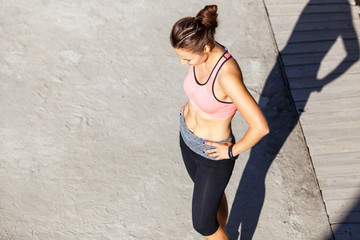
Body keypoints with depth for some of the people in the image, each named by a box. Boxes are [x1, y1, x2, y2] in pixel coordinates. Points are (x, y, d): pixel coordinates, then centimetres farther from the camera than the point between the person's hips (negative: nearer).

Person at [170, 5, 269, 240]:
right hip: (188, 139, 8)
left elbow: (260, 126, -38)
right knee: (213, 194, 33)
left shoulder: (228, 76, -39)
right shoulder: (203, 50, -14)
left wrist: (233, 150, -22)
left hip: (212, 154, -7)